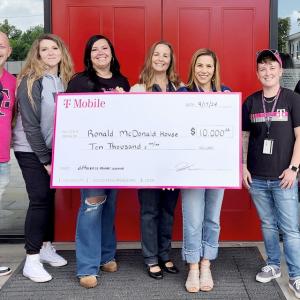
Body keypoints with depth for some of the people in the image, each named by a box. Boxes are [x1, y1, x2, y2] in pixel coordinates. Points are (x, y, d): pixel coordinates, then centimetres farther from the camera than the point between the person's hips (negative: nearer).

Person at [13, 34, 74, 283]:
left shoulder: (64, 80, 4)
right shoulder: (31, 81, -14)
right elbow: (30, 124, -16)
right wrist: (45, 159, -16)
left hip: (53, 149, 6)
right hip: (31, 150, -6)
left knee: (50, 197, 11)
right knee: (40, 199, -8)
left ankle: (46, 246, 25)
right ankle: (32, 260, 1)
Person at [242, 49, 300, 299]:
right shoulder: (251, 102, 6)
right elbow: (245, 136, 11)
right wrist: (243, 166, 4)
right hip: (257, 178, 3)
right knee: (268, 225, 14)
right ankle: (273, 265, 30)